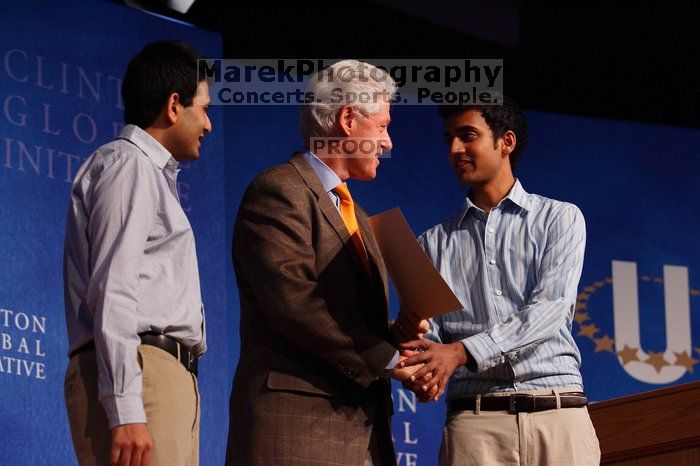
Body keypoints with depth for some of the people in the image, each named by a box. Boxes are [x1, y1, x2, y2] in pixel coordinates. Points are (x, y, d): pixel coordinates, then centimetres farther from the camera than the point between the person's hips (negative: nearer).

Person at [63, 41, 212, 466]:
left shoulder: (153, 174, 29)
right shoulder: (127, 164, -1)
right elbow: (111, 291, -13)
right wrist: (125, 410, -21)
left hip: (170, 378, 9)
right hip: (139, 378, -9)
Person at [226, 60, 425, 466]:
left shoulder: (357, 217, 26)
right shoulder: (278, 190, -5)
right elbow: (293, 300, -17)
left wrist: (397, 333, 3)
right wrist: (386, 357, -13)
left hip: (365, 432, 9)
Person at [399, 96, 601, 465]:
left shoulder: (560, 219, 9)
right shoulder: (434, 244, 18)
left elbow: (550, 309, -5)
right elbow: (426, 331, 9)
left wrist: (462, 351, -17)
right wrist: (421, 370, -16)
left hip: (558, 418, -1)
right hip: (474, 422, 1)